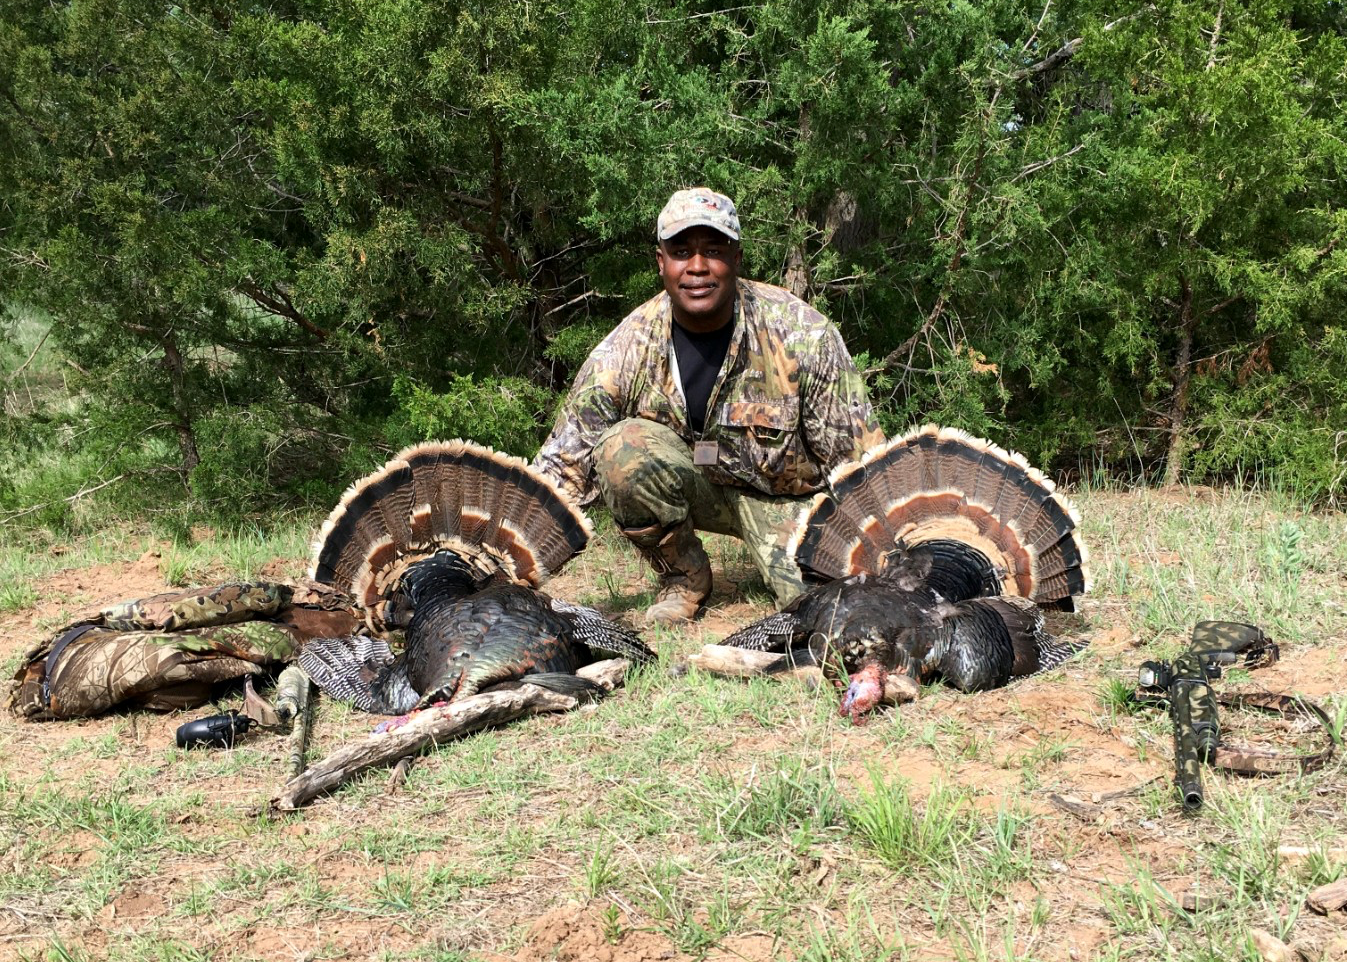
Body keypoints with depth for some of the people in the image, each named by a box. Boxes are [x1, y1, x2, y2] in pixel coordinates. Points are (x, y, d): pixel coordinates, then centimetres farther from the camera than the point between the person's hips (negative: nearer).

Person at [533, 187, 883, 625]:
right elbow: (561, 464, -16)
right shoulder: (628, 348, -17)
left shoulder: (801, 333, -20)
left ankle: (780, 558, 13)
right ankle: (684, 576, -4)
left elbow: (855, 452, -12)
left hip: (784, 493, -1)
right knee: (621, 449, -28)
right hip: (692, 485, 1)